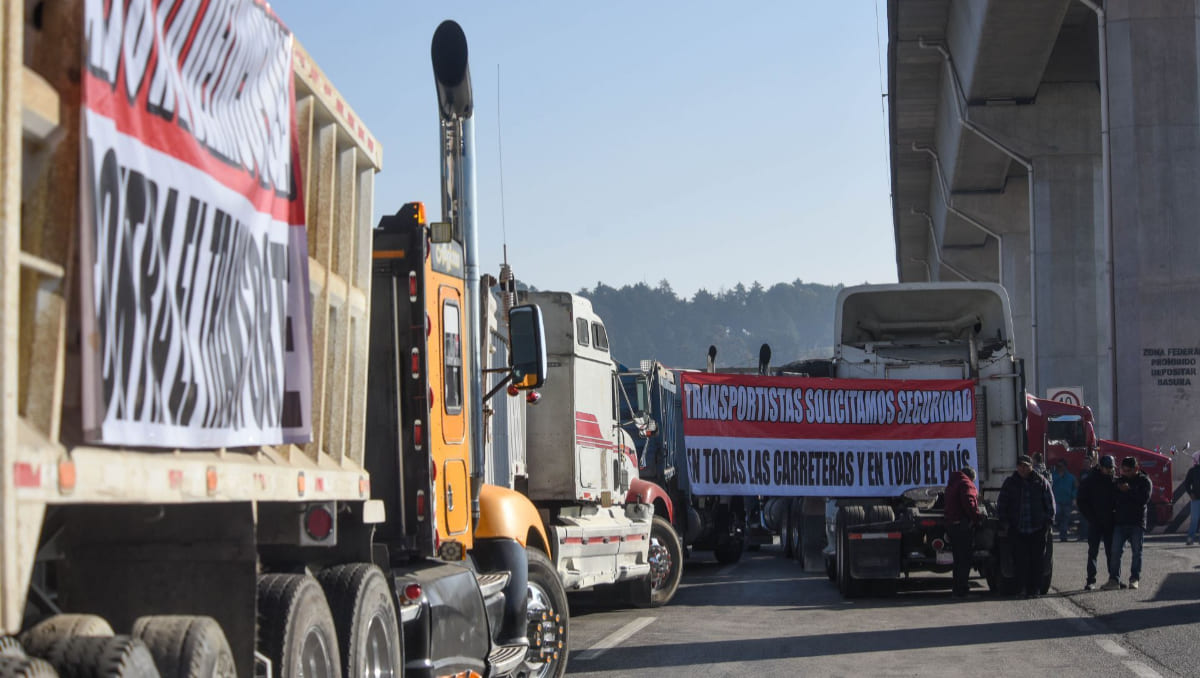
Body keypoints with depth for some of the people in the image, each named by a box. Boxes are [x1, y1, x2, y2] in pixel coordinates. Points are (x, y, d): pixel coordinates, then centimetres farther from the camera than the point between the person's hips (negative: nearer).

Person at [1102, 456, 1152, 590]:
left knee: (1136, 551, 2)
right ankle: (1114, 579, -2)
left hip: (1137, 523, -3)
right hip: (1120, 522, 3)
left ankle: (1134, 579, 9)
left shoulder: (1144, 481, 1)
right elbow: (1113, 500, 18)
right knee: (1115, 550, -4)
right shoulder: (1119, 481, 13)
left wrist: (1129, 490, -14)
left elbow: (1144, 499, -12)